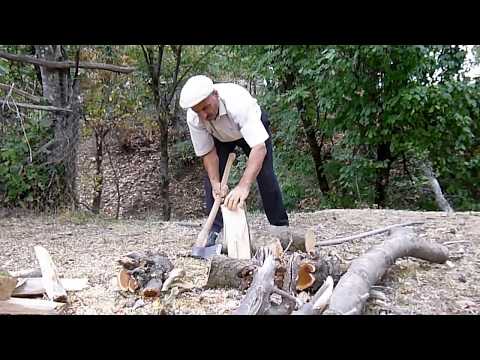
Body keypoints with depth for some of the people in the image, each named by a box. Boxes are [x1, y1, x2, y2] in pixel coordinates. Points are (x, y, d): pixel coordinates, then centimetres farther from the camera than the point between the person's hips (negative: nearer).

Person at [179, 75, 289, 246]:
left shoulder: (238, 102, -45)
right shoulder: (193, 118, -32)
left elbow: (259, 147, -52)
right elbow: (207, 153, -19)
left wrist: (244, 186, -63)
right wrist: (215, 183, -33)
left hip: (252, 127, -3)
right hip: (219, 136, 3)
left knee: (265, 175, -12)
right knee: (211, 177, -11)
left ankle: (281, 227, 4)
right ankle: (216, 231, 0)